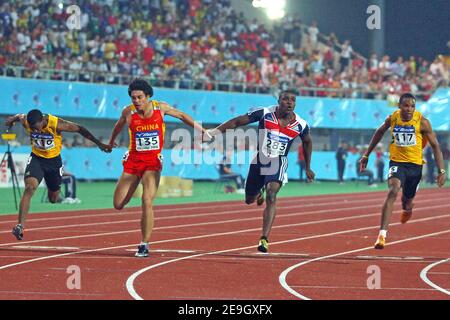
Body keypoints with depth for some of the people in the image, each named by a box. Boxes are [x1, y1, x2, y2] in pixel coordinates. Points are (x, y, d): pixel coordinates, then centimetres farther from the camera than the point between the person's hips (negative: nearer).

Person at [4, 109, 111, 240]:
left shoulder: (56, 124, -29)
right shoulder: (25, 121, -21)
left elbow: (80, 129, -17)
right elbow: (19, 116, 6)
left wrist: (99, 143, -12)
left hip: (54, 160, 0)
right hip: (36, 158, 0)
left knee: (53, 199, 10)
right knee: (29, 188, -25)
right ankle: (20, 226, -30)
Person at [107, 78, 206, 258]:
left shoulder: (160, 108, -7)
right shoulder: (128, 112, -6)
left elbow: (181, 116, 10)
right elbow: (119, 126, 17)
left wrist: (202, 130, 13)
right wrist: (111, 142, 33)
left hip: (153, 161, -2)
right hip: (133, 160, 2)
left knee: (147, 202, -18)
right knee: (118, 205, 1)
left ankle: (144, 245, -9)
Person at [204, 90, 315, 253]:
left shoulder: (301, 125, -8)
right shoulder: (264, 114, -13)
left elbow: (307, 142, 13)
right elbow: (237, 121, -8)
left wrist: (308, 168, 19)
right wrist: (216, 131, -17)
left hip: (278, 163, -1)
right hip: (259, 160, 1)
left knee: (271, 197, -22)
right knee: (249, 200, 13)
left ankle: (264, 239, -24)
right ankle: (259, 193, 53)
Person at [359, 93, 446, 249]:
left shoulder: (422, 122, -13)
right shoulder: (392, 118, -7)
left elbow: (435, 145, -7)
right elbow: (379, 132, 13)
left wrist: (441, 171, -12)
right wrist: (366, 155, 16)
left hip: (415, 164, 1)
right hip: (396, 162, -1)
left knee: (408, 200, 16)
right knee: (392, 192, -26)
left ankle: (407, 208, 59)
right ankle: (382, 234, -31)